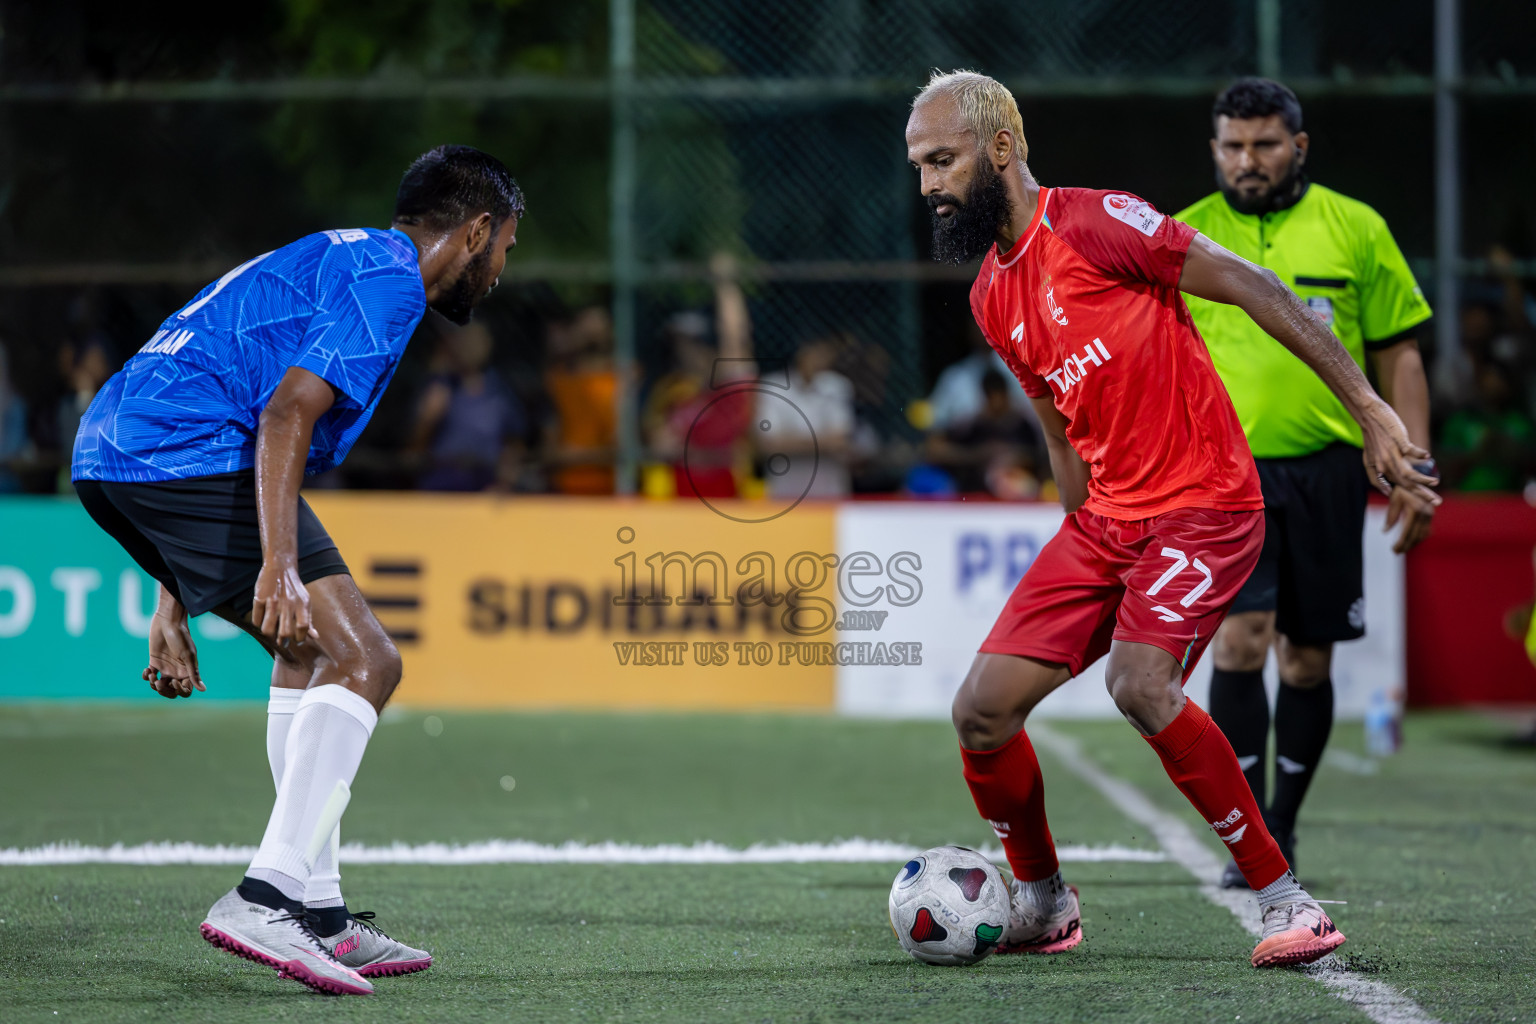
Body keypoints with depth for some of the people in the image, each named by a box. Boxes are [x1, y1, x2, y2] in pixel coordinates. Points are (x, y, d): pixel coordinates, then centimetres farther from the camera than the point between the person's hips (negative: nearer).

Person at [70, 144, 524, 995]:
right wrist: (278, 569, -27)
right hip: (190, 453, -10)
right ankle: (264, 899, -19)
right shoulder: (388, 278, -3)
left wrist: (175, 604, 30)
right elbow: (287, 414, -18)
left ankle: (319, 913, 18)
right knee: (364, 661, -11)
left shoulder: (334, 260, 29)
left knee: (312, 651, 20)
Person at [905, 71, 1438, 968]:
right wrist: (1088, 550, 24)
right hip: (1106, 520, 8)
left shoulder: (1091, 223, -12)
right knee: (982, 710, 0)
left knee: (1137, 682, -29)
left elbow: (1250, 286, -13)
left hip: (1205, 505, -8)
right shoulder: (991, 297, 13)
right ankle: (1042, 905, 22)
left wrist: (1367, 407, -17)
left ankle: (1286, 899, -17)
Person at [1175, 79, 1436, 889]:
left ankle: (1283, 824, 23)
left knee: (1307, 660, 6)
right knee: (1238, 641, -15)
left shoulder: (1355, 229, 4)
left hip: (1324, 469, 1)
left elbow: (1398, 357, 7)